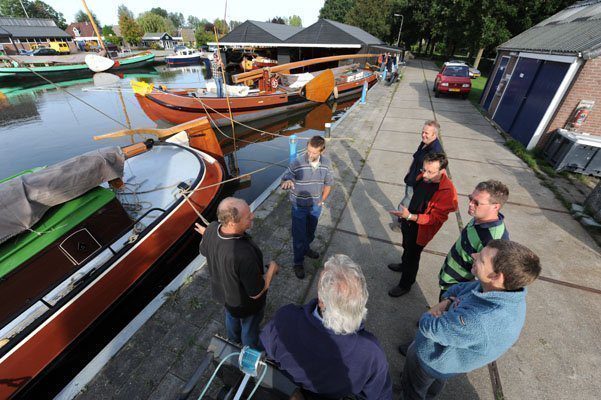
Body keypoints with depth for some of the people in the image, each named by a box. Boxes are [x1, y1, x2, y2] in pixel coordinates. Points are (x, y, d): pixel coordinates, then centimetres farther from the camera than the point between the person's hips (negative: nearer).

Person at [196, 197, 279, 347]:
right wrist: (272, 269, -17)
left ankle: (234, 343, 68)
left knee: (231, 317, 36)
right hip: (245, 303, -6)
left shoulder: (212, 228, -25)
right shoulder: (244, 254, -47)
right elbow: (256, 293, -31)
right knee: (249, 329, 27)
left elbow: (204, 251, -1)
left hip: (222, 290, 7)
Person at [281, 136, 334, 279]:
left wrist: (321, 201, 4)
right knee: (298, 235, 7)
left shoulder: (326, 163, -11)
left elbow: (328, 183, 4)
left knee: (311, 231, 25)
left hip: (316, 206, 4)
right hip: (299, 207, -4)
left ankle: (306, 248, 54)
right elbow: (284, 180, -18)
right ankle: (298, 263, 28)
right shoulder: (297, 163, -24)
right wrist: (287, 182, -43)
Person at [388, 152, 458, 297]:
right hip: (408, 221, 7)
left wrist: (410, 216, -40)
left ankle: (405, 285, 35)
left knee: (413, 255, 12)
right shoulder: (423, 176, -12)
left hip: (421, 229, -7)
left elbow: (436, 218, -27)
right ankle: (404, 265, 59)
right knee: (406, 247, 30)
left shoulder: (447, 191, -32)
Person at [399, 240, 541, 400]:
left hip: (431, 361, -7)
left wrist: (427, 318, -11)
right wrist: (447, 301, -22)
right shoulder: (509, 287, -22)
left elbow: (430, 327, -31)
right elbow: (460, 288, -5)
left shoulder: (477, 322, -48)